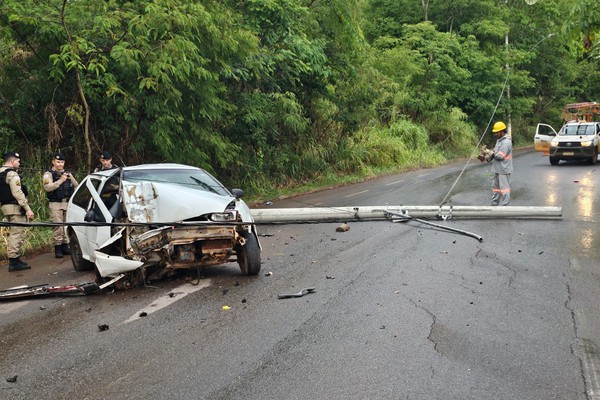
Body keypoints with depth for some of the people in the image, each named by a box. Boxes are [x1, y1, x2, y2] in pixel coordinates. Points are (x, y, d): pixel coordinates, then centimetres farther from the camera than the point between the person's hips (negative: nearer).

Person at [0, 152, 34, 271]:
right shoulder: (12, 174, -14)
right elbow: (17, 193, -21)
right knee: (17, 234, -7)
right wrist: (28, 209, -22)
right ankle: (14, 262, -7)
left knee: (13, 234, 17)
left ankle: (14, 260, 22)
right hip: (15, 207, -10)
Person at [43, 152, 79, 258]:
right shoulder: (49, 174, 3)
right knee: (57, 226, -8)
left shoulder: (67, 173, 19)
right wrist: (60, 180, -18)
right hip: (55, 204, -5)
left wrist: (71, 178, -3)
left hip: (68, 202, 5)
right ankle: (58, 247, -3)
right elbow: (47, 187, -13)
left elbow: (76, 186, 14)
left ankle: (65, 246, 13)